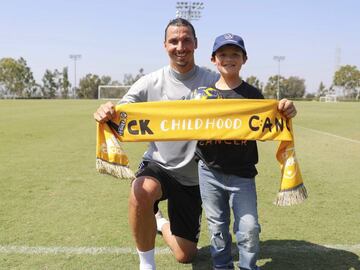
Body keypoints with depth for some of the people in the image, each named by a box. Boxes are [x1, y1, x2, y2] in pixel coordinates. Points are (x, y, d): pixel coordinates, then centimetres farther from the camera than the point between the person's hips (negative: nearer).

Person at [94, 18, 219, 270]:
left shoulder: (214, 81, -9)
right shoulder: (151, 83, -9)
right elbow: (118, 115, -14)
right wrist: (105, 113, -39)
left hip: (194, 177, 2)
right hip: (159, 166, -1)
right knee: (141, 191, -40)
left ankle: (161, 223, 46)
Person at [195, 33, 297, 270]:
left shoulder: (252, 95, -3)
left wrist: (286, 113, -22)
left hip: (242, 173, -1)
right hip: (210, 171, 2)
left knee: (249, 229, -4)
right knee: (217, 228, 13)